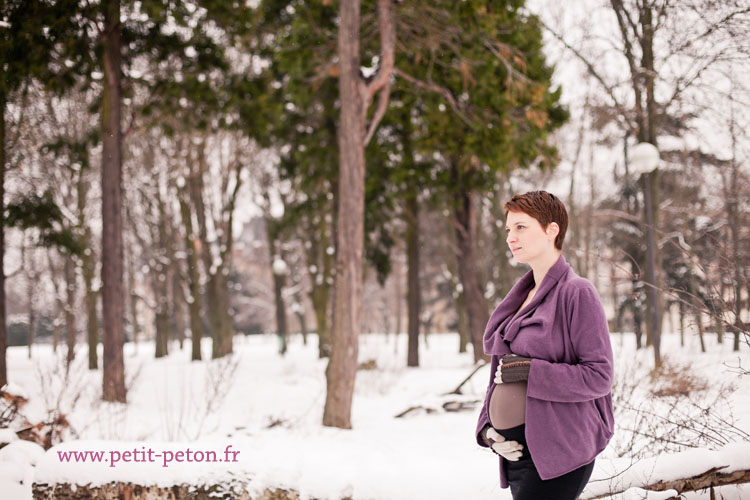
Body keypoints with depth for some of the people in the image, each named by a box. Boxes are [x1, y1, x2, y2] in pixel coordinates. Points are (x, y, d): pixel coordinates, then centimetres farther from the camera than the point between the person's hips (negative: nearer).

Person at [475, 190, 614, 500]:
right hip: (517, 453, 7)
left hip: (557, 456, -7)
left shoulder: (577, 294, -7)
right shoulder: (520, 298, 16)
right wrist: (488, 428, 5)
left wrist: (531, 372, -17)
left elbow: (599, 376, -12)